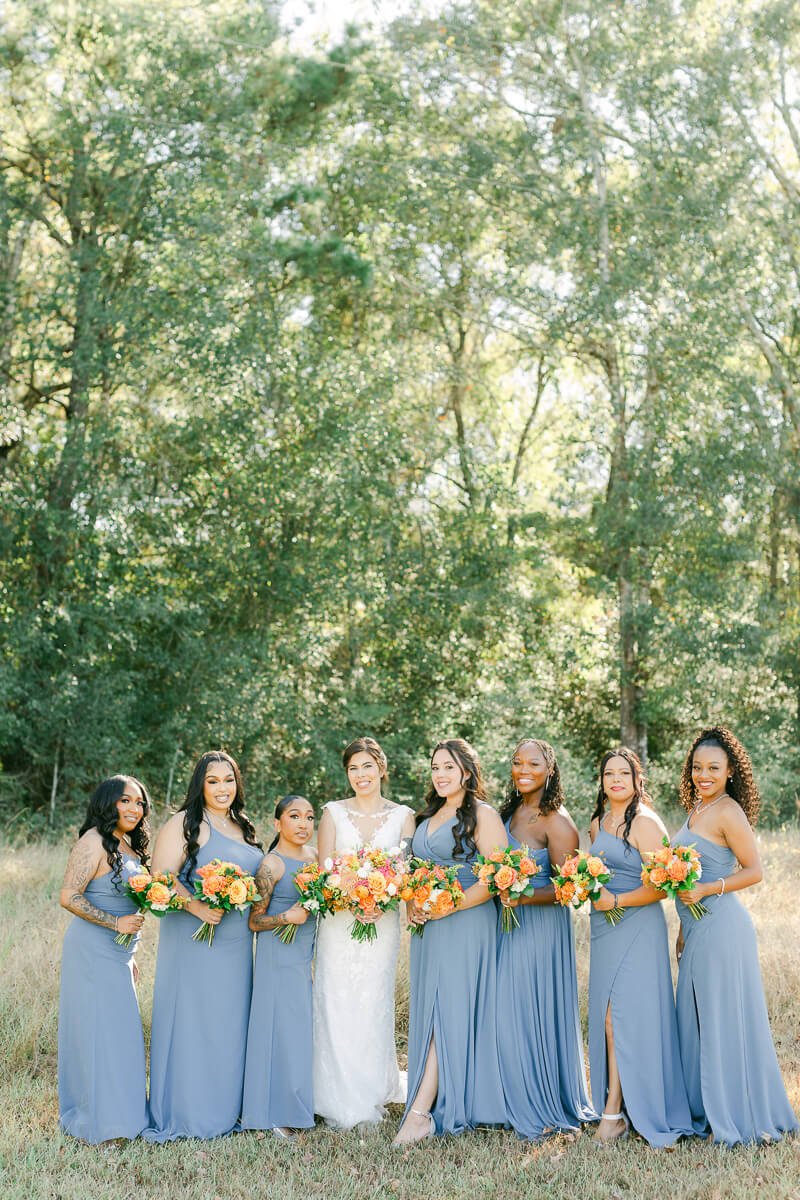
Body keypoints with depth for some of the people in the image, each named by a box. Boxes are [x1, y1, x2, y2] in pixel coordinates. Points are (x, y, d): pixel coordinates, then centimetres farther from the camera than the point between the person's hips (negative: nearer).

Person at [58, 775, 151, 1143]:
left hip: (117, 953, 9)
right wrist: (116, 924, -19)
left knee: (119, 1030, 13)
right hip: (92, 950, -9)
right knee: (97, 1029, -2)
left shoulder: (128, 844, 12)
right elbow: (69, 897, -19)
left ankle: (119, 1113, 24)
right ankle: (100, 1122, 9)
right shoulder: (94, 842, -15)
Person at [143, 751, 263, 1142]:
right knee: (191, 1018, -2)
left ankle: (224, 1107, 22)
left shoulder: (241, 826, 15)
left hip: (236, 942, 7)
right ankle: (185, 1112, 8)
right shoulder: (185, 823, -7)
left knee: (229, 1019, 11)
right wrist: (197, 906, -26)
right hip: (194, 938, -7)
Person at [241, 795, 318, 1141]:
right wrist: (286, 917, -25)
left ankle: (295, 1106, 19)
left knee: (301, 1028, 9)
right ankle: (275, 1116, 4)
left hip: (306, 955, 7)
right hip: (278, 956, -7)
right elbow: (254, 921, -10)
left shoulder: (312, 856, 10)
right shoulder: (272, 864, -12)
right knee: (281, 1029, -4)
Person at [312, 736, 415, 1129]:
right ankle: (340, 1106, 9)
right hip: (338, 922, 0)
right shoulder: (333, 813, 6)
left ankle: (371, 1100, 16)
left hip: (382, 923, 0)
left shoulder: (403, 816, 6)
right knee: (337, 1007, -1)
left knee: (374, 1008, 2)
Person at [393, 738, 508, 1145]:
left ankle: (420, 1112, -12)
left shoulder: (482, 815, -6)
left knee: (447, 1012, -9)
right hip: (428, 927, 8)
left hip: (466, 925, -8)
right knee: (428, 1012, 6)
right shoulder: (429, 816, 18)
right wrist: (413, 906, 4)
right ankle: (443, 1107, 13)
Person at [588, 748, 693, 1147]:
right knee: (605, 1019, 6)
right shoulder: (598, 822, 14)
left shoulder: (645, 822, -10)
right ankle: (615, 1106, 13)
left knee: (621, 1017, -7)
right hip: (604, 929, 8)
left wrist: (615, 901, -13)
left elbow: (660, 887, -15)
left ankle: (614, 1113, -1)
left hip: (637, 927, -8)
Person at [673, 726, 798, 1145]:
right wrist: (683, 931, 19)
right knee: (696, 1019, 14)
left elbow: (754, 871, -14)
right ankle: (706, 1111, 25)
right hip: (697, 929, 9)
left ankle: (739, 1117, 13)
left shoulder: (728, 813, -13)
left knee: (725, 1020, 1)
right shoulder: (697, 809, 13)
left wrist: (706, 890, -20)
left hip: (721, 927, -9)